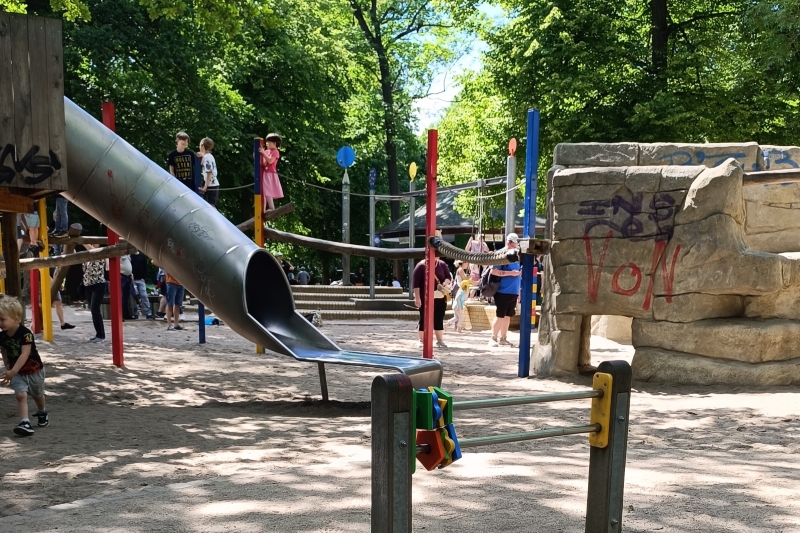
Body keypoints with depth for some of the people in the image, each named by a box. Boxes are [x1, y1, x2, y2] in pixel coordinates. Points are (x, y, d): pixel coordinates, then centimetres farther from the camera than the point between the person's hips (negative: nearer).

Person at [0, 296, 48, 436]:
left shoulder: (25, 334, -27)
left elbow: (24, 355, -32)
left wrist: (12, 372, -38)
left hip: (34, 370, -3)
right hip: (17, 373, 3)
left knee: (37, 395, 19)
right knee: (20, 395, -17)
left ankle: (42, 413, 46)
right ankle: (25, 423, -24)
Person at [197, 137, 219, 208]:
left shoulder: (206, 157, -13)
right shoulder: (210, 156, 14)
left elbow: (209, 173, -18)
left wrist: (205, 187, -19)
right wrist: (202, 156, 25)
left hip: (210, 186, -10)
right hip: (213, 185, 10)